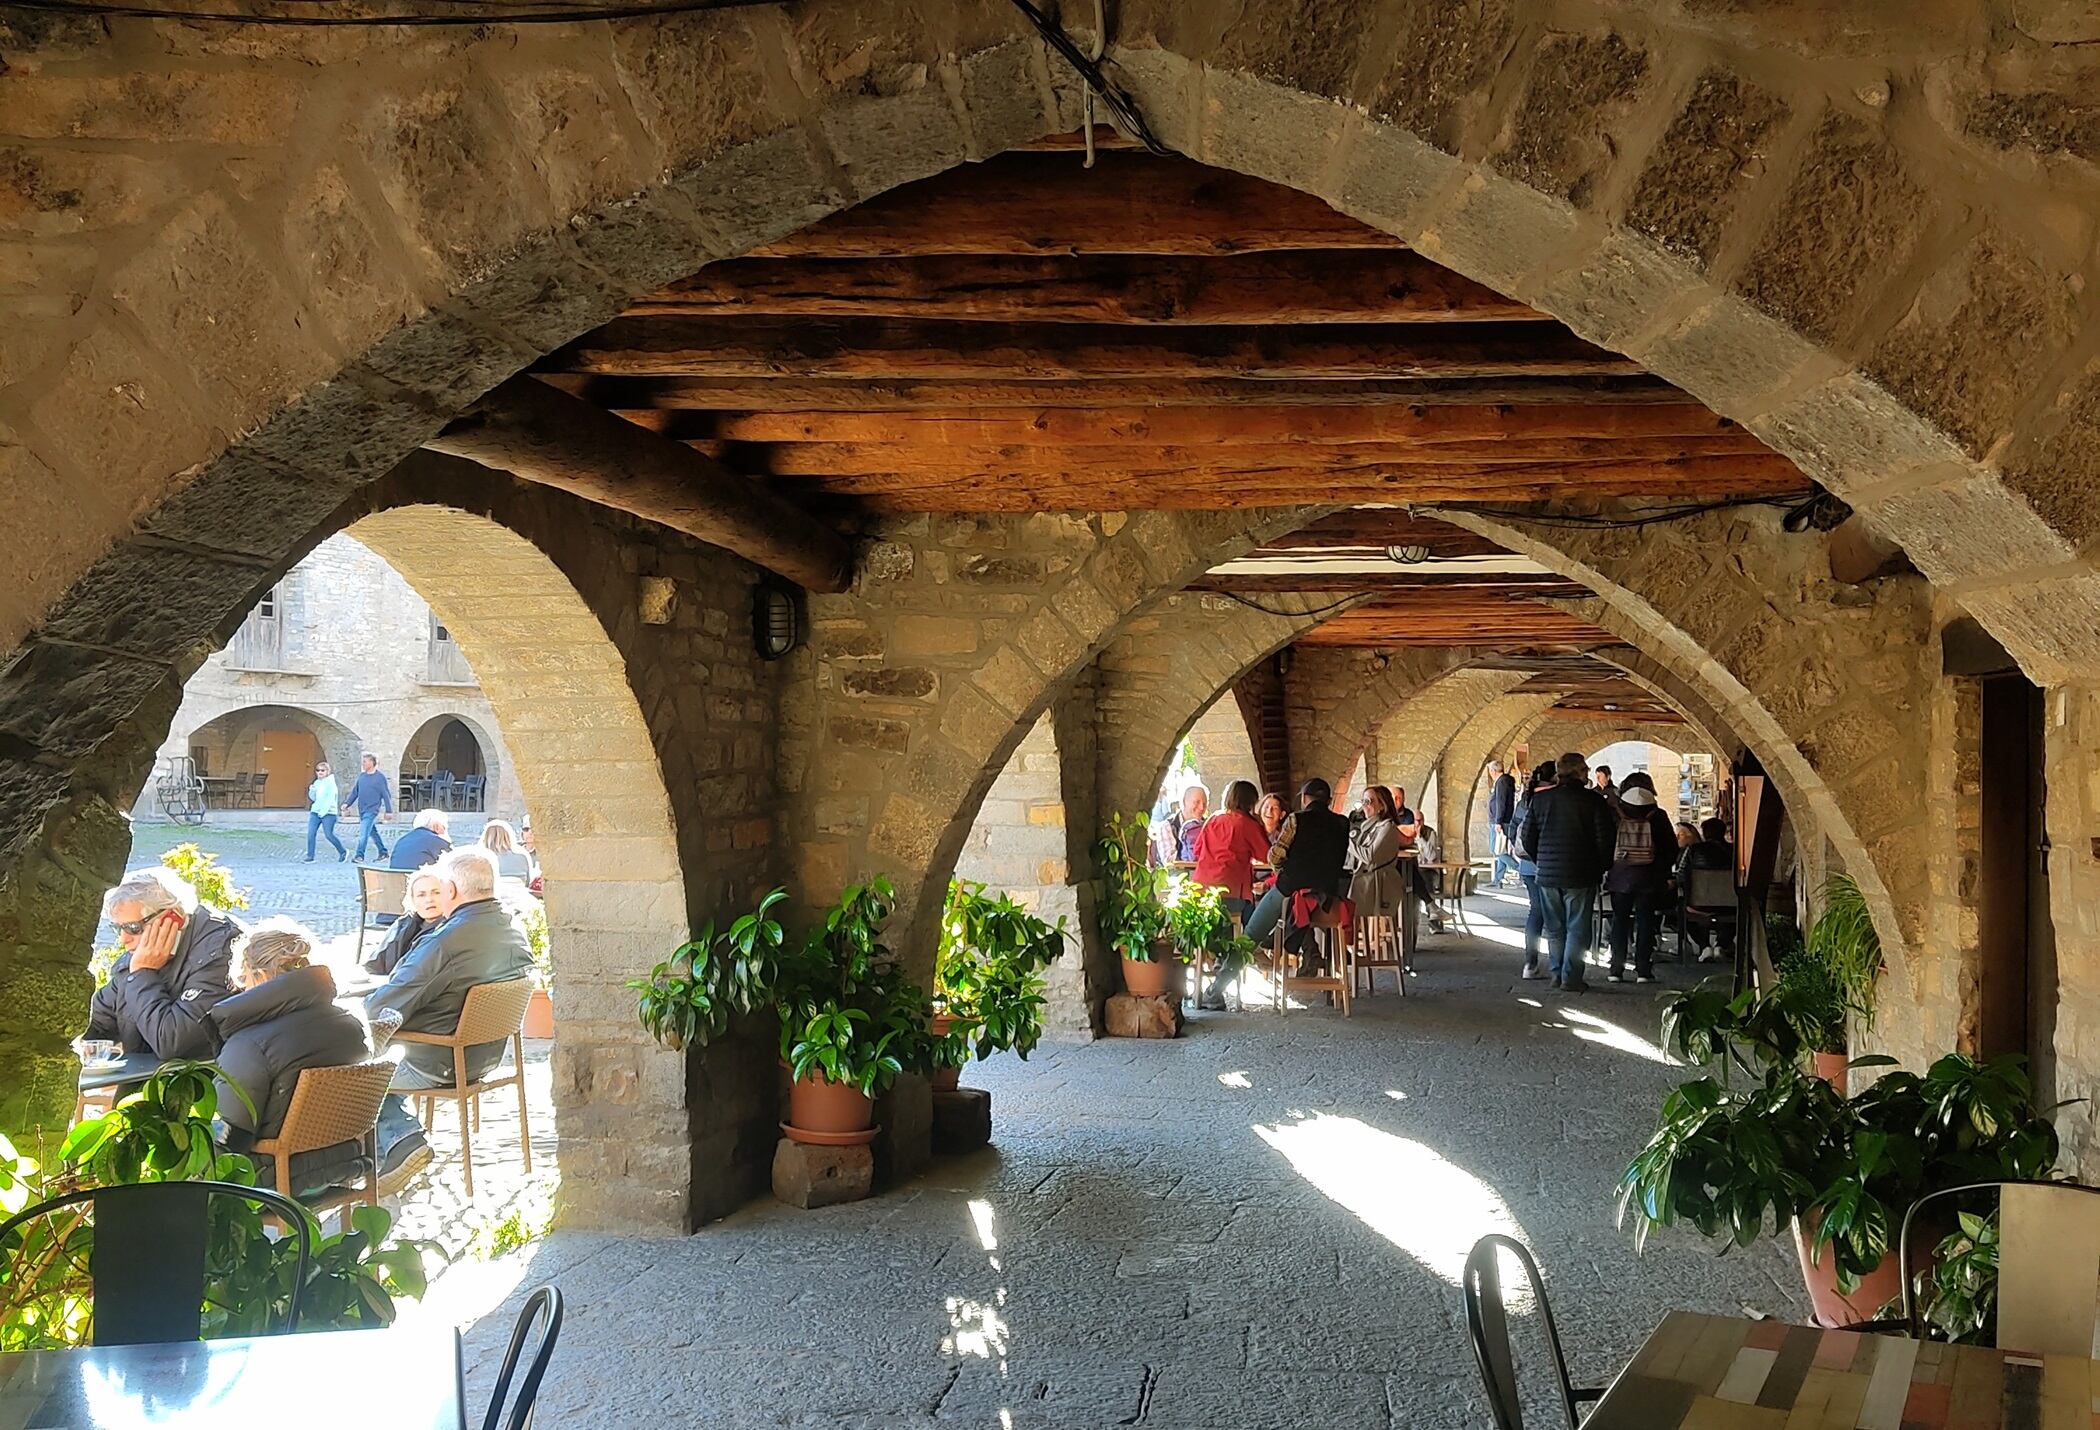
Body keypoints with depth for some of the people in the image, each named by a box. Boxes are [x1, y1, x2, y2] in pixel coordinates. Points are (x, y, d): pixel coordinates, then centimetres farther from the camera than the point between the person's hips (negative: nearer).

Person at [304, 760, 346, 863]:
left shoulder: (330, 782, -7)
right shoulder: (316, 783, 13)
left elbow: (331, 799, -13)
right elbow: (312, 798, 15)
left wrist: (323, 811, -18)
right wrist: (312, 790, -5)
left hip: (328, 813, -6)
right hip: (315, 812, 6)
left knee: (329, 835, -4)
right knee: (310, 833, -5)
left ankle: (343, 852, 15)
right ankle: (310, 856, -1)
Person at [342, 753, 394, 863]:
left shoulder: (380, 777, -7)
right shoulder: (361, 776, 9)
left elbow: (386, 795, -6)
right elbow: (355, 792, 14)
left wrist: (389, 811, -8)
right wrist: (347, 803, 2)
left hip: (372, 810, -7)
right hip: (362, 810, 7)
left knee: (363, 833, -15)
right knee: (373, 832, 15)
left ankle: (360, 856, -15)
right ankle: (383, 852, 26)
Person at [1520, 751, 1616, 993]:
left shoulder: (1540, 799, 3)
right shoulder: (1594, 801, -8)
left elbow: (1528, 838, 6)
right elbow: (1605, 839, -8)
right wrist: (1600, 868, 7)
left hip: (1547, 875, 4)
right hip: (1580, 876, -4)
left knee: (1554, 929, 14)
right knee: (1577, 929, 3)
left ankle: (1557, 973, 17)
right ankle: (1571, 978, 2)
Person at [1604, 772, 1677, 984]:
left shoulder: (1613, 813, -4)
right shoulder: (1657, 816, -3)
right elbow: (1671, 847, 1)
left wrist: (1605, 868, 9)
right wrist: (1664, 873, 13)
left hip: (1619, 876, 0)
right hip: (1649, 877, 0)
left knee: (1619, 921, 8)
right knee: (1645, 922, 5)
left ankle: (1616, 969, 5)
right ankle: (1643, 970, 2)